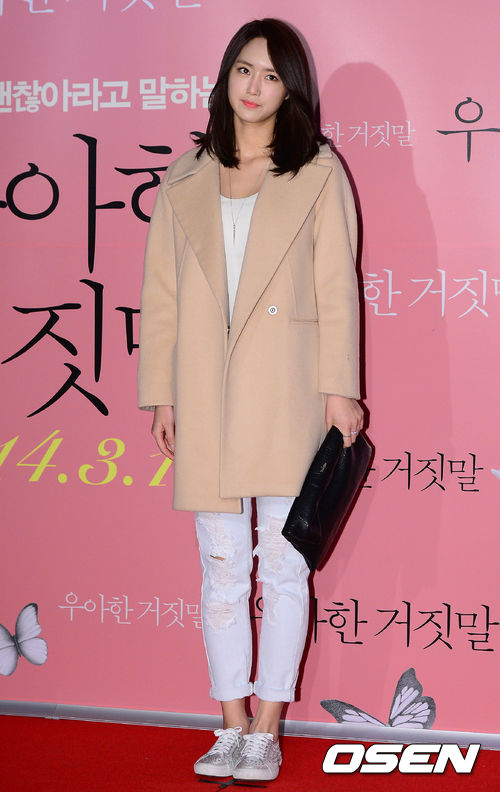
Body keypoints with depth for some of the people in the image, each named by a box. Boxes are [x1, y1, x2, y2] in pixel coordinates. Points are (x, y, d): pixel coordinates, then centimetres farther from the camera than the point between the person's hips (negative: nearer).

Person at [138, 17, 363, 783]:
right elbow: (161, 293, 11)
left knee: (283, 567, 1)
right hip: (207, 399, 3)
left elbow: (337, 288, 0)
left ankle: (266, 733, 10)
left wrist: (340, 388, -6)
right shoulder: (184, 180, 12)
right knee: (221, 568, 7)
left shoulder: (318, 173, 4)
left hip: (287, 398, -3)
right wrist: (161, 392, 6)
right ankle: (231, 727, 17)